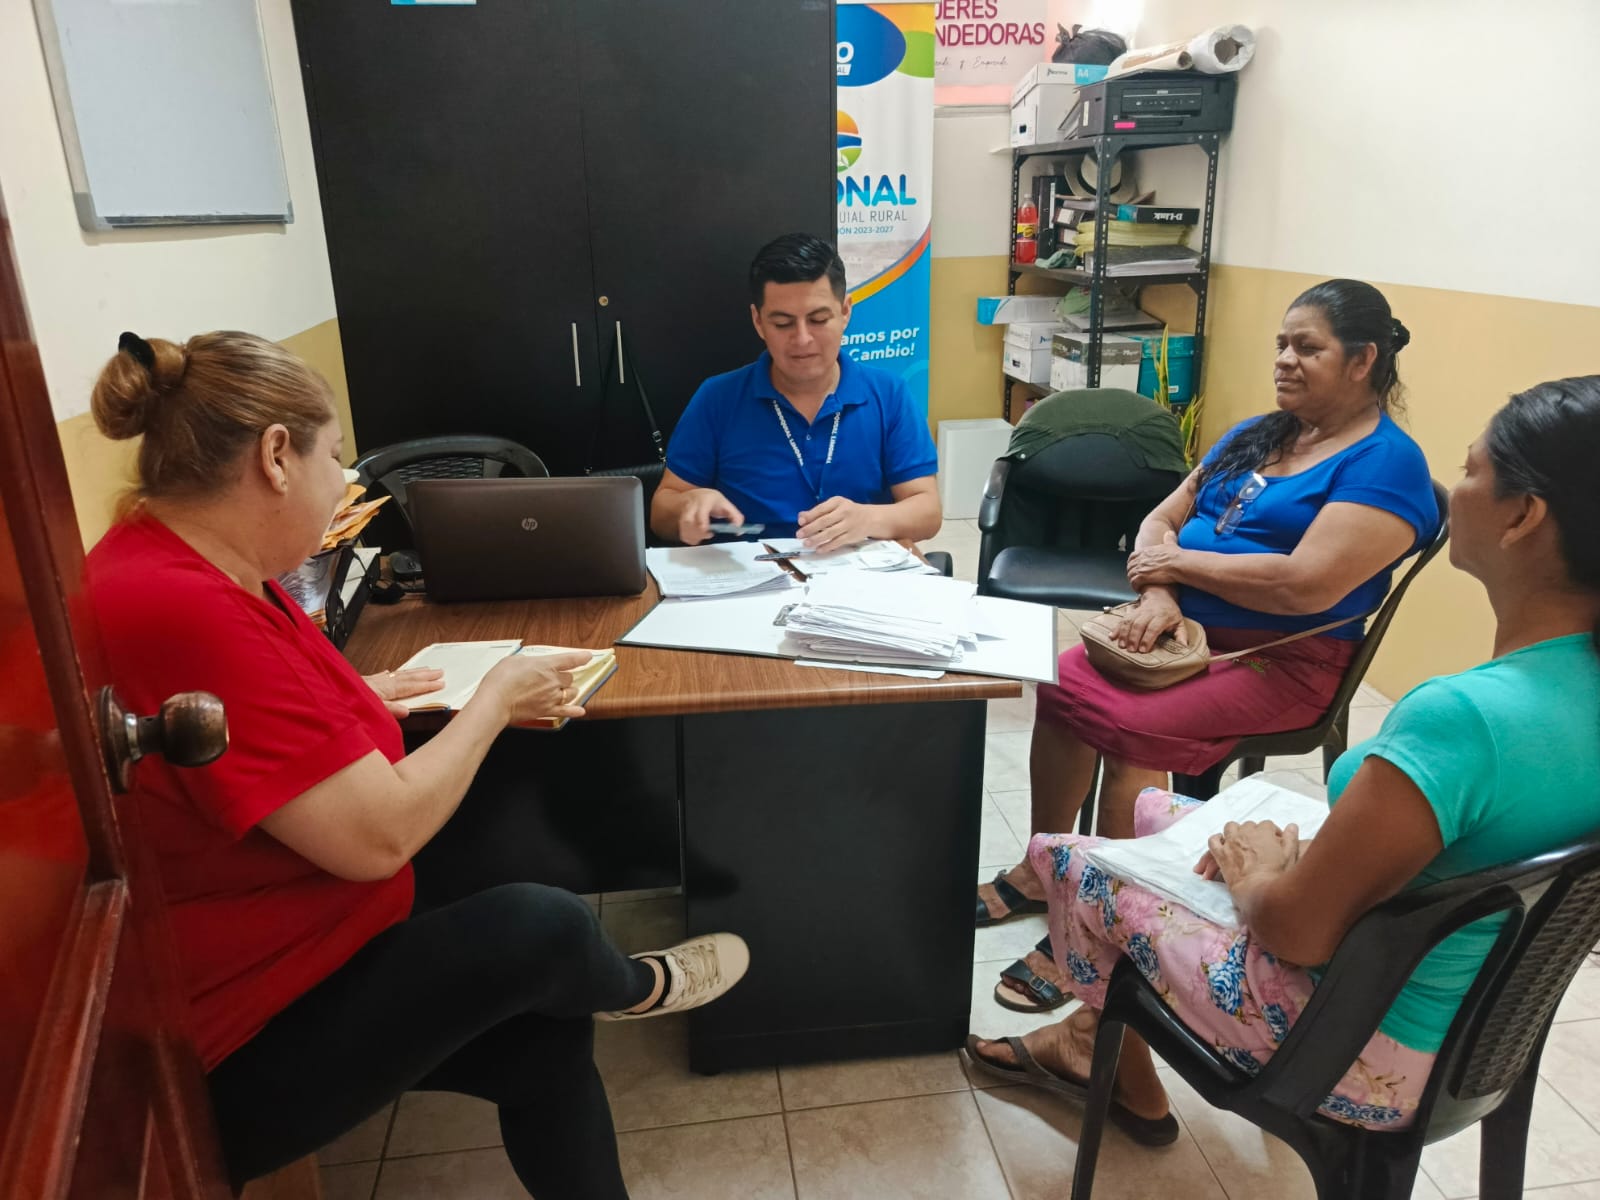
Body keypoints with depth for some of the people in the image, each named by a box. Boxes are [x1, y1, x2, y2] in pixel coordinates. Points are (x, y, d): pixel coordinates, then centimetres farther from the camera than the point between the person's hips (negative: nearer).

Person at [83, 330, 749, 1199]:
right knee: (543, 927, -17)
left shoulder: (174, 565, 1)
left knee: (545, 1035, 3)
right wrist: (496, 698, -14)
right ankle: (631, 988, 18)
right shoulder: (184, 610, -31)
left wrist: (353, 699, 8)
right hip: (232, 1048, -9)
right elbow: (380, 836, -28)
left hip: (280, 956, 9)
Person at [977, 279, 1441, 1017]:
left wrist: (1180, 561, -12)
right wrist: (1157, 593, -11)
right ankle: (1042, 870, 2)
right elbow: (1161, 520, 12)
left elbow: (1308, 584, -23)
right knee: (1062, 684, -14)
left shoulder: (1387, 463, -10)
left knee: (1133, 731, -28)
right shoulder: (1255, 435, 15)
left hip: (1283, 662, -7)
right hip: (1184, 632, 7)